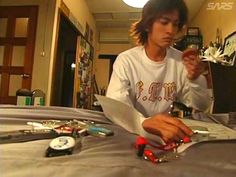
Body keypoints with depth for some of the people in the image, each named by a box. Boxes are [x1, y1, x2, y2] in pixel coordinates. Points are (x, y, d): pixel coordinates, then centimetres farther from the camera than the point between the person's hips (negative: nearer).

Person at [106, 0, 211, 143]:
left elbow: (200, 108, 3)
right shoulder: (126, 60, -12)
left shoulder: (182, 61, -1)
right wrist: (144, 123, -43)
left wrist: (196, 81, -16)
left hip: (170, 135, 4)